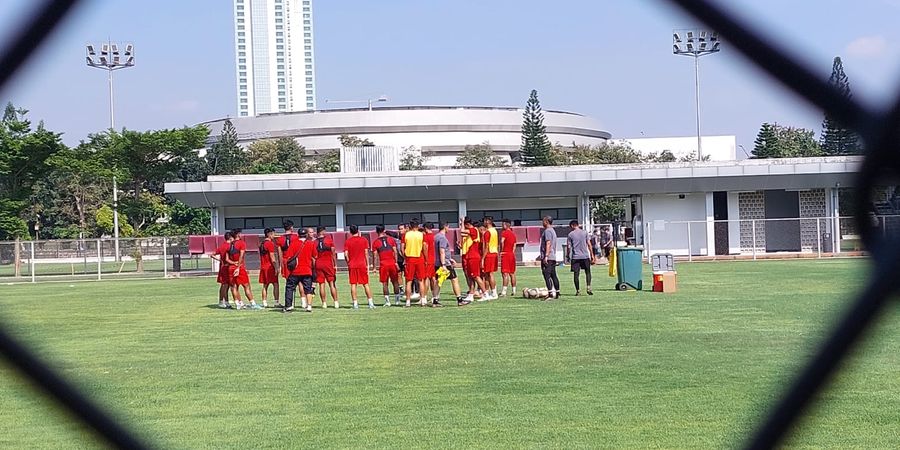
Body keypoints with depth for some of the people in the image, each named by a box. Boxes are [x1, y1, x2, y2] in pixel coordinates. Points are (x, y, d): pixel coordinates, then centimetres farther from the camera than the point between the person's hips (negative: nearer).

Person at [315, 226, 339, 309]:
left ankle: (324, 303, 1)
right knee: (332, 283, 3)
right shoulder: (329, 239, -1)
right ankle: (336, 302, 0)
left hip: (318, 264, 1)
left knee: (321, 284, 4)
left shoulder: (315, 242, 3)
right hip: (328, 263, -1)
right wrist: (335, 265, 3)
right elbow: (333, 253, -2)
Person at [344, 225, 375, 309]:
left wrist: (348, 263, 9)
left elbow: (346, 254, -5)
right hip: (362, 264, 0)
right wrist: (367, 265, 4)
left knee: (353, 284, 3)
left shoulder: (347, 242, 1)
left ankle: (355, 303, -1)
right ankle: (370, 303, 0)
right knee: (365, 284, 4)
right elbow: (366, 253, -1)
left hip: (352, 265, 0)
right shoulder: (364, 240, 1)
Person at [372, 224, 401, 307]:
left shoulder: (375, 242, 0)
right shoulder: (391, 239, 5)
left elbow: (375, 255, -2)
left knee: (384, 283, 4)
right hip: (392, 263, 2)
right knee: (395, 282, 13)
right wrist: (396, 262, 3)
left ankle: (387, 301, -1)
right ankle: (397, 299, 18)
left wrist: (375, 266, 2)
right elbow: (395, 251, 0)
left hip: (383, 264, -2)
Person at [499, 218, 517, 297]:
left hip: (505, 254, -8)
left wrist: (501, 251, -11)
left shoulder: (504, 232, -9)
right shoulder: (513, 233, 16)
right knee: (512, 273, 12)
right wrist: (512, 252, 18)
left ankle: (504, 291, -15)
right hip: (512, 254, 8)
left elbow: (502, 241, -23)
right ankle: (514, 291, 14)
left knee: (505, 273, -10)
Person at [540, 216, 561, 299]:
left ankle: (551, 293, -20)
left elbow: (548, 244, -19)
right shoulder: (553, 231, 20)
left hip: (547, 257, -10)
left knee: (547, 275, -13)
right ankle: (557, 293, 15)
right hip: (553, 257, 10)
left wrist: (546, 256, -24)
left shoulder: (547, 231, -10)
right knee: (553, 275, 12)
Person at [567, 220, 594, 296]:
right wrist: (592, 255, 6)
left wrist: (568, 257, 10)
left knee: (576, 274, 3)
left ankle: (578, 291, 2)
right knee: (587, 272, 11)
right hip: (585, 256, 1)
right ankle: (588, 287, -4)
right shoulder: (585, 232, 4)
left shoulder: (570, 234, 1)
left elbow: (568, 247, -1)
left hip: (575, 257, -1)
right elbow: (589, 244, 2)